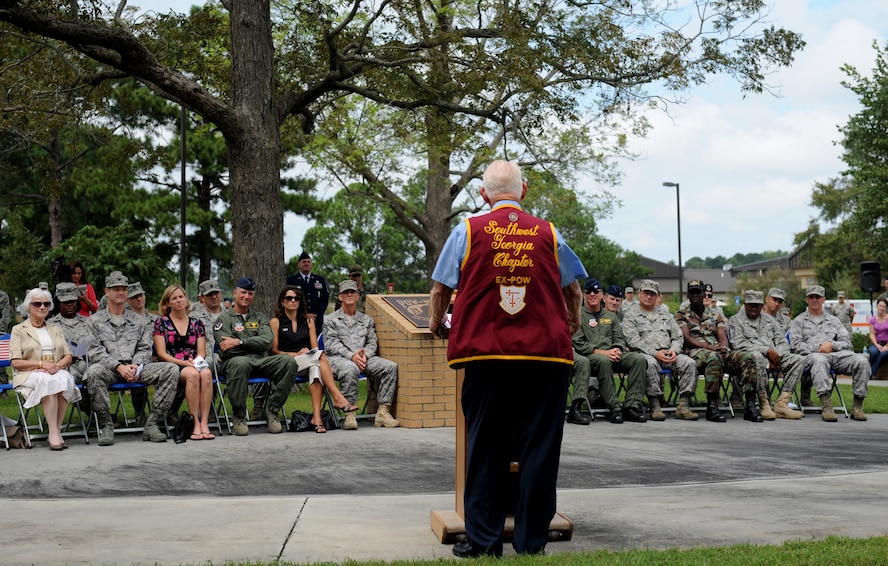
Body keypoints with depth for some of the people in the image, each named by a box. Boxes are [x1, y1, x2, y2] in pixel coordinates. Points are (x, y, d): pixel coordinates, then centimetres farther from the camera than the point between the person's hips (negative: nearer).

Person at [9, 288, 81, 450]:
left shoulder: (56, 329, 23)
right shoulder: (19, 330, 10)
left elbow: (68, 357, 15)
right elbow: (16, 362, -1)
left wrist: (57, 365, -8)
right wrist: (42, 364, -14)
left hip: (58, 373, 3)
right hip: (30, 375, -3)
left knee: (64, 380, -34)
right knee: (48, 382, -38)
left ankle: (56, 430, -31)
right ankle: (54, 433, -38)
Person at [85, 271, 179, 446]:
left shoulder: (138, 320, 22)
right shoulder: (95, 321, 12)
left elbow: (145, 349, 13)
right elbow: (95, 352, -1)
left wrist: (136, 366, -10)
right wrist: (118, 366, -16)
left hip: (135, 368, 3)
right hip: (109, 369, -3)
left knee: (171, 369, -21)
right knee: (94, 372, -40)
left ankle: (152, 423, -20)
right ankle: (106, 425, -26)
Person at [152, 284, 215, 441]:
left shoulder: (196, 323, 18)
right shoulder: (161, 322, 8)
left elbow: (202, 352, 13)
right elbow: (161, 353, 0)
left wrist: (196, 361, -11)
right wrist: (183, 363, -13)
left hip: (194, 365, 3)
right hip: (171, 367, -3)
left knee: (206, 373, -34)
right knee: (192, 374, -37)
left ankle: (204, 423, -37)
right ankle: (195, 424, -36)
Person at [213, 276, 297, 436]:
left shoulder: (260, 317, 21)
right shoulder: (224, 319, 9)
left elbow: (267, 341, 1)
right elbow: (226, 350, -6)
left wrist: (239, 342, -10)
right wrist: (254, 345, -1)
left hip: (260, 361, 4)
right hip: (234, 361, -4)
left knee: (288, 362, -24)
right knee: (240, 363, -41)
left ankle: (272, 410, -13)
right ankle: (239, 416, -24)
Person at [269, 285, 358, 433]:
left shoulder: (308, 321, 20)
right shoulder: (275, 322, 8)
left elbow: (315, 348, 14)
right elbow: (274, 351, 0)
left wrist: (311, 354, -9)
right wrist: (296, 354, -12)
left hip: (308, 363, 3)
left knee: (316, 368, -37)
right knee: (320, 356, -32)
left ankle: (316, 416, -49)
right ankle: (338, 398, -41)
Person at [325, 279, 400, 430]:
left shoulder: (366, 320, 23)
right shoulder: (332, 319, 11)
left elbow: (372, 343, 14)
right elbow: (330, 343, -2)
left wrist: (364, 355, -10)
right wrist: (351, 355, -16)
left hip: (363, 358, 4)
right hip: (338, 358, -4)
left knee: (390, 366, -20)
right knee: (350, 368, -40)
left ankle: (383, 412, -23)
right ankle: (349, 414, -35)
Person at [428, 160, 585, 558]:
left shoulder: (468, 231, 3)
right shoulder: (548, 233, 8)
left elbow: (441, 289, 7)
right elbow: (573, 291, 17)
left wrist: (436, 323, 27)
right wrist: (572, 325, 36)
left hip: (486, 353, 0)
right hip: (546, 353, 1)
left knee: (486, 447, 7)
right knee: (539, 447, 5)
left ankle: (483, 540, 9)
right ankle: (531, 540, 8)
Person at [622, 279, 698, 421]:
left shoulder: (665, 315, 25)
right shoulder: (630, 316, 10)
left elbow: (678, 336, 19)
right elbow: (633, 341, -5)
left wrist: (674, 350, -5)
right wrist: (655, 353, -16)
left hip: (668, 354, 4)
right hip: (645, 354, -4)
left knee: (689, 363, -24)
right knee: (651, 364, -40)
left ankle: (683, 405, -26)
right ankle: (655, 406, -35)